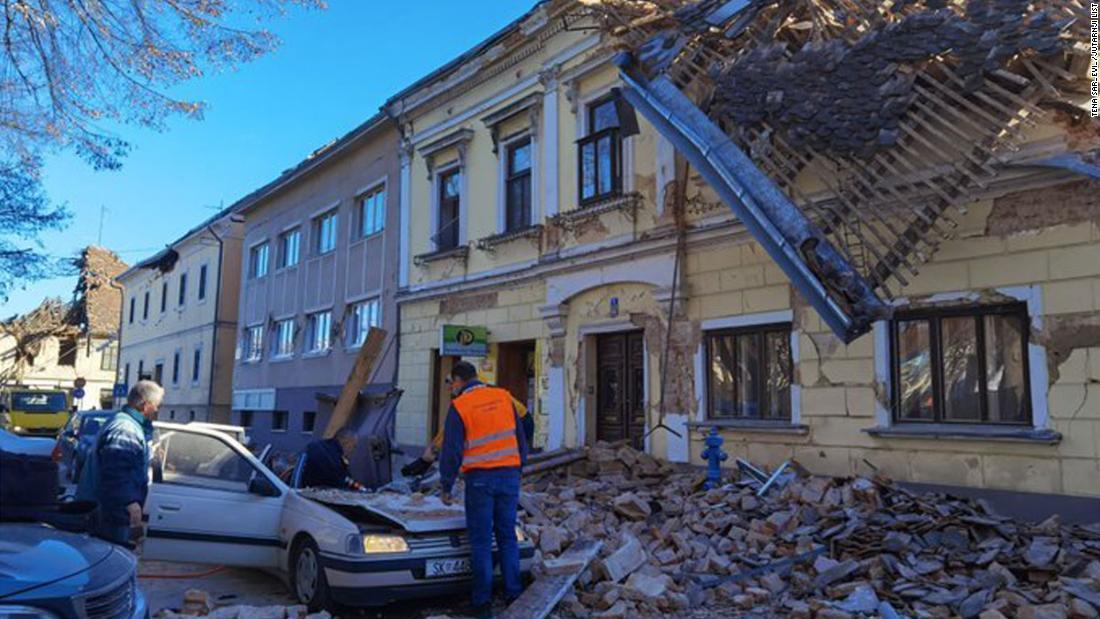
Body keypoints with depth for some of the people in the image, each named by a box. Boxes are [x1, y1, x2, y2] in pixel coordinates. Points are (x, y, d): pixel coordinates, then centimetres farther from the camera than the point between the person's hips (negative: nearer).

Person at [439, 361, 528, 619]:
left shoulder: (459, 406, -6)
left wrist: (446, 486, 3)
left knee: (481, 541, 5)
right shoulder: (504, 397, 6)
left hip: (479, 479, -4)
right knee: (508, 536, 14)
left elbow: (451, 451, -6)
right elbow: (521, 439, 11)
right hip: (509, 474, 4)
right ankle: (514, 594, 17)